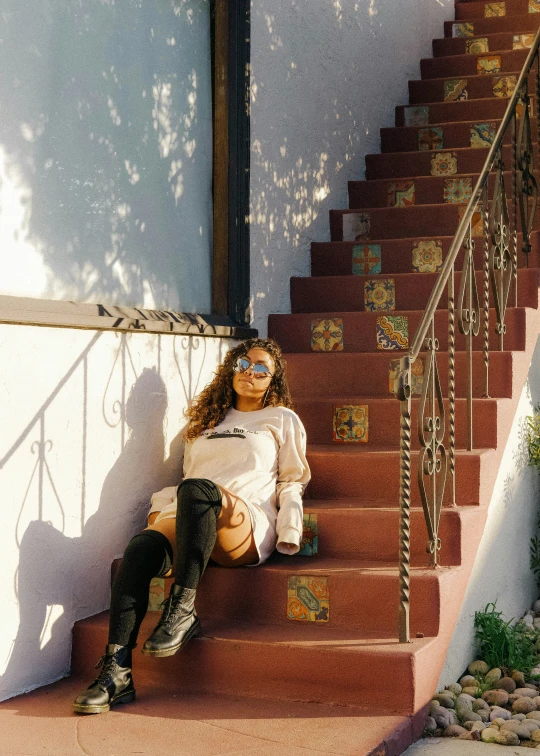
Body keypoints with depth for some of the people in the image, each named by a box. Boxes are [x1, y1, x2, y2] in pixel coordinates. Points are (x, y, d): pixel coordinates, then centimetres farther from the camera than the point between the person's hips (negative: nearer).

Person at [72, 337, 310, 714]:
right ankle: (116, 673, -37)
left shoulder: (282, 419, 22)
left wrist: (289, 534, 1)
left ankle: (182, 610, -34)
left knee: (197, 490, -38)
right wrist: (162, 507, 14)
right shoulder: (207, 420, 33)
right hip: (187, 520, 4)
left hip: (247, 526, -4)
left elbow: (292, 482, 16)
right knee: (141, 549, -31)